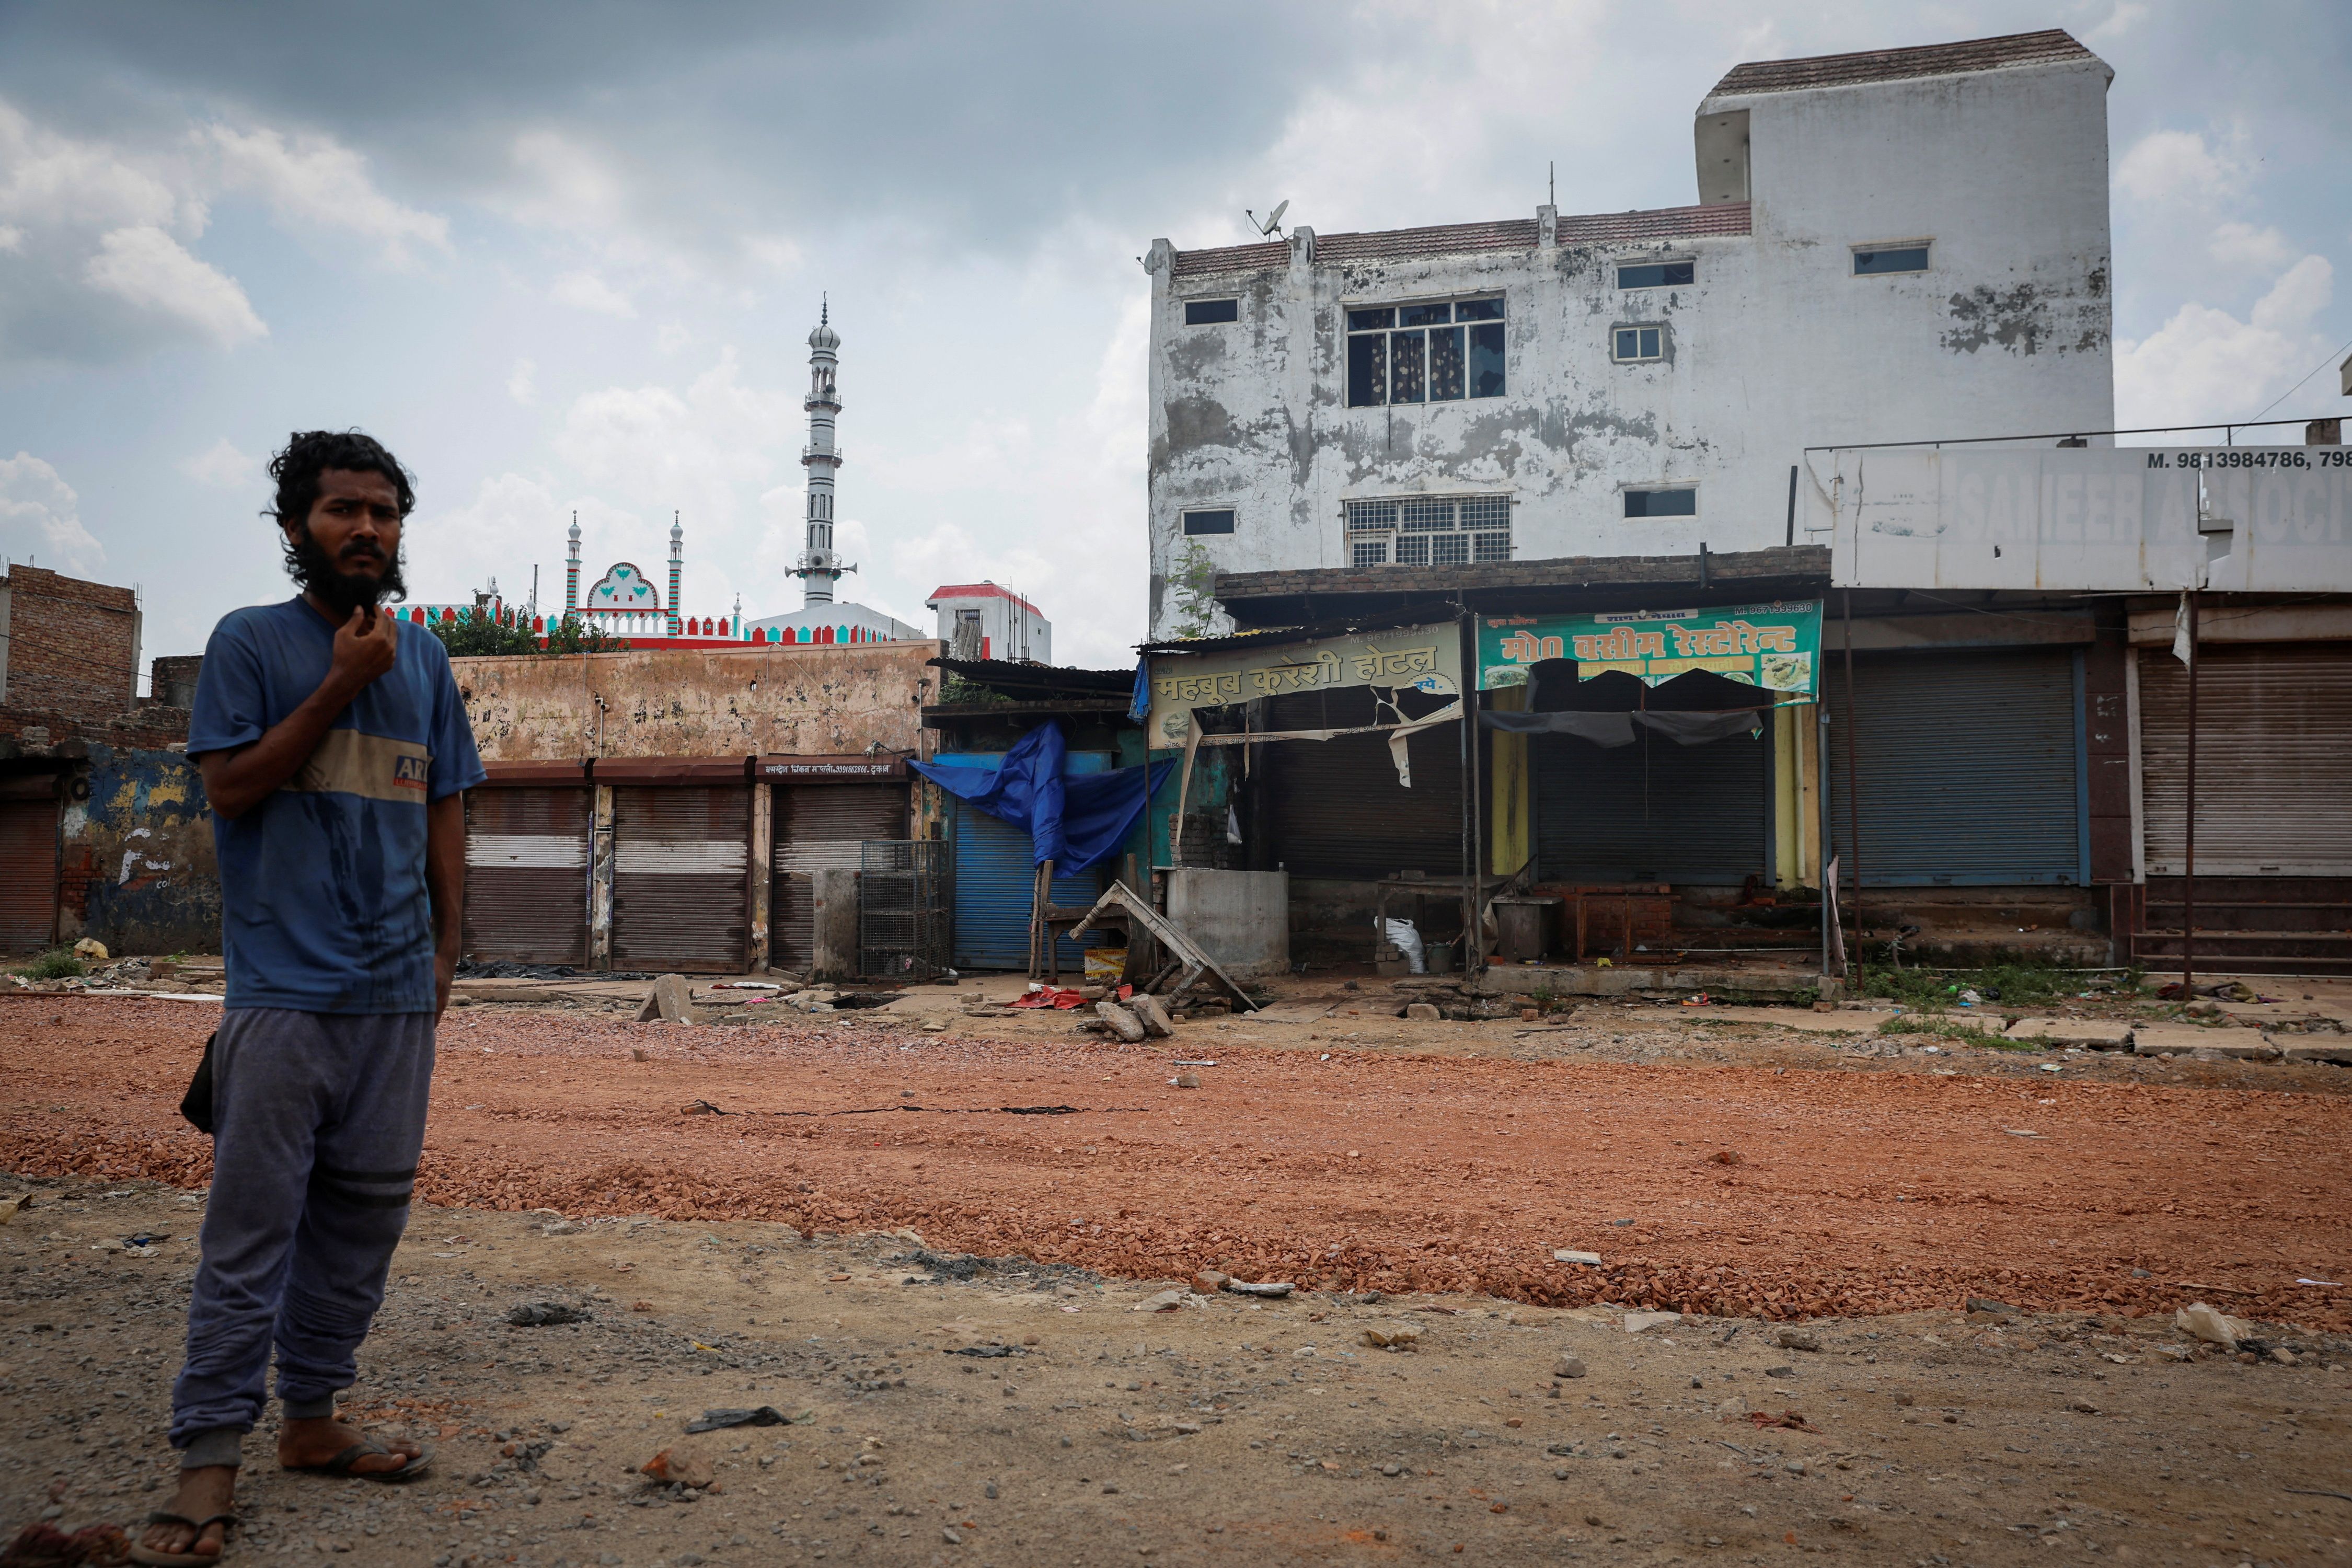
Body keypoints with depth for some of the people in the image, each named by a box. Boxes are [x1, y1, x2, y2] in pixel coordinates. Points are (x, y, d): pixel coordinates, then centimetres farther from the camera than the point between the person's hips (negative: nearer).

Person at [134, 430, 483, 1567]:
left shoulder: (425, 659, 14)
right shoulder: (250, 643, 3)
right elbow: (231, 785, -6)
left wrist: (446, 949, 10)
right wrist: (342, 685, -11)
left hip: (397, 994, 5)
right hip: (284, 991, -4)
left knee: (366, 1214, 9)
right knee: (253, 1224, -4)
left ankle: (313, 1419, 22)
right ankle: (210, 1460, 3)